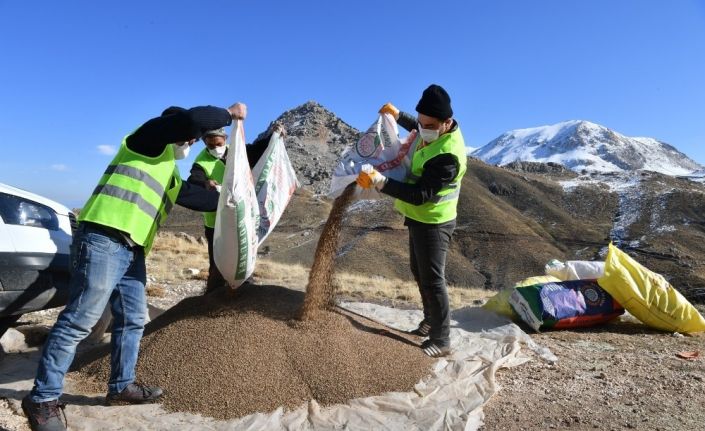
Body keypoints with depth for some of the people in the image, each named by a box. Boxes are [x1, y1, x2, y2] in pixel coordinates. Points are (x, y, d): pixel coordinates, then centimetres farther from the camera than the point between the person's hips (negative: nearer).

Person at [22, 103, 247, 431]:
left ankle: (121, 386, 26)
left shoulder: (172, 177, 28)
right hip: (103, 240, -10)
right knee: (80, 320, -8)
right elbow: (191, 119, -14)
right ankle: (43, 398, 3)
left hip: (132, 250, 10)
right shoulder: (148, 139, 2)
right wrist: (229, 114, -2)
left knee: (133, 320, 13)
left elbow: (203, 199, 31)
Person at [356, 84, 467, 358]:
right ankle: (431, 320, 38)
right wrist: (398, 115, 20)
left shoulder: (448, 155, -31)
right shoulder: (434, 131, -2)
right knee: (419, 272, 21)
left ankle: (441, 341, 11)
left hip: (433, 222, -10)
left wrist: (380, 183, -39)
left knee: (432, 279, -2)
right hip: (419, 217, 10)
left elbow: (420, 195, -34)